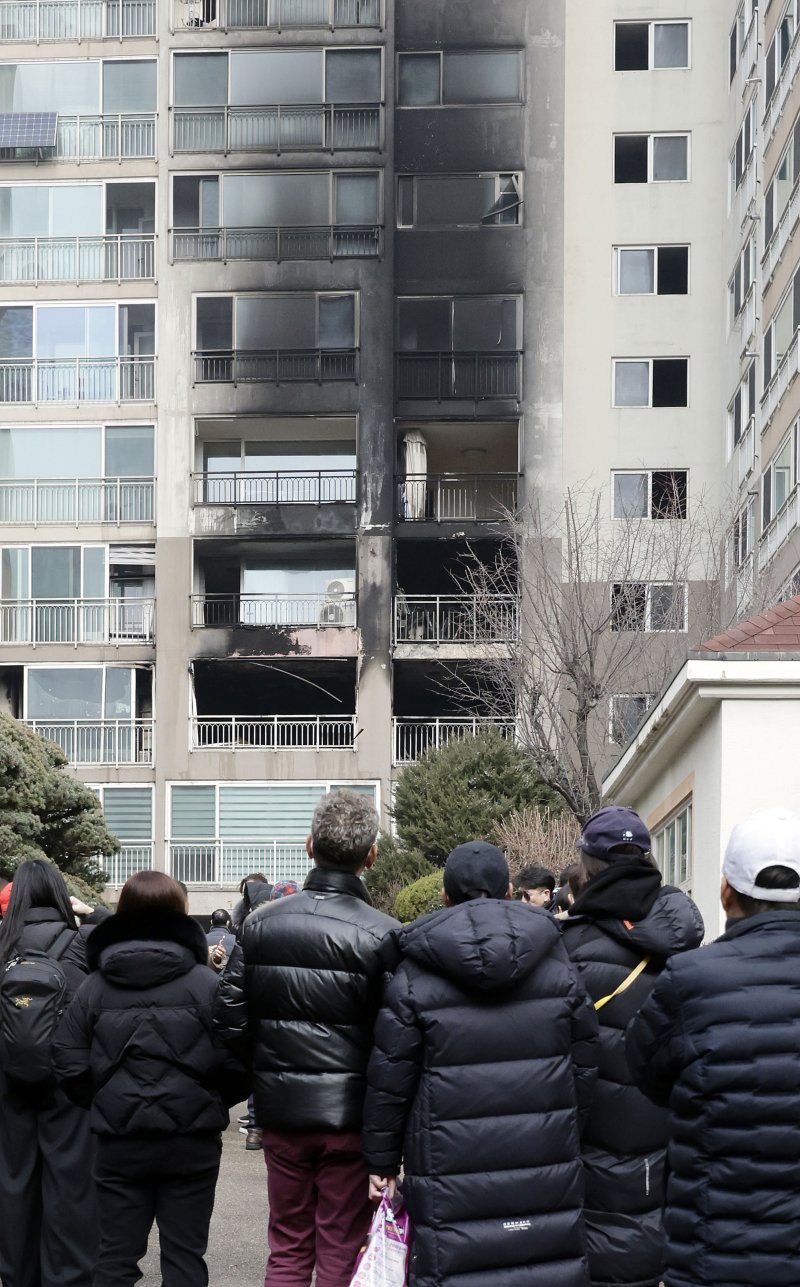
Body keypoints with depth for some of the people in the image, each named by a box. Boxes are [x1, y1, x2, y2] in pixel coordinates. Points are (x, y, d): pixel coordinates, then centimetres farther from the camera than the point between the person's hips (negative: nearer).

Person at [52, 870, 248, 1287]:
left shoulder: (94, 986, 0)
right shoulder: (205, 983, -8)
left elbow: (70, 1064, -3)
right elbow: (236, 1061, -13)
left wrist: (103, 1104, 12)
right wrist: (214, 1102, 6)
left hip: (119, 1142, 2)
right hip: (191, 1140, -2)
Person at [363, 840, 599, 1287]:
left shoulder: (412, 980, -4)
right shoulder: (560, 969, 3)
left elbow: (389, 1082, -2)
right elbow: (584, 1068, 7)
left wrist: (382, 1160, 10)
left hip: (451, 1183, -2)